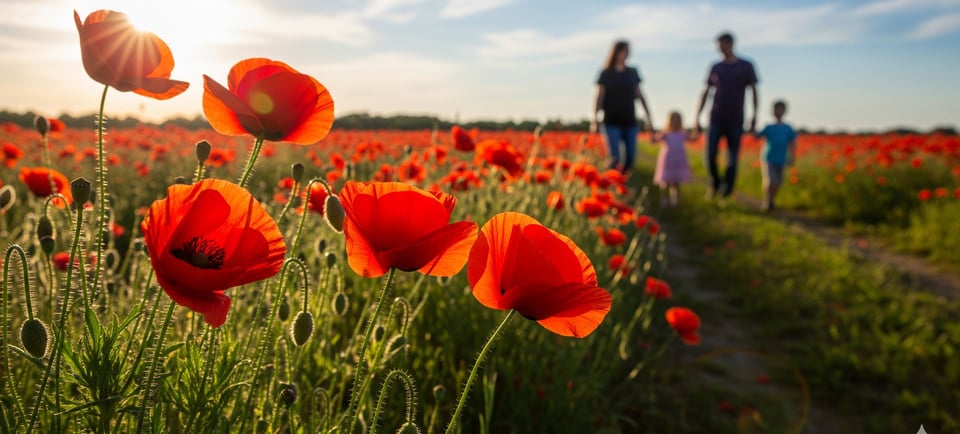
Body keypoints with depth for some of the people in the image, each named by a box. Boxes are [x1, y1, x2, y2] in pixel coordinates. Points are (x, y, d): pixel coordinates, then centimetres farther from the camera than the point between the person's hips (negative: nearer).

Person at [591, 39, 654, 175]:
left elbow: (639, 95, 13)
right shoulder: (606, 73, 1)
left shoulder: (632, 72, 11)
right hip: (612, 122, -4)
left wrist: (648, 118, 11)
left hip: (630, 121, 4)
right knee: (615, 158, -13)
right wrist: (594, 119, -17)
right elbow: (599, 96, -5)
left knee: (630, 156, -1)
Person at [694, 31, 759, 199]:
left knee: (732, 159, -2)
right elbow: (705, 93, 11)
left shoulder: (746, 66, 3)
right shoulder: (715, 68, 9)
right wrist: (697, 118, 6)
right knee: (710, 154, -8)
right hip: (716, 119, 1)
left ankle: (727, 188, 11)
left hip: (735, 121, -1)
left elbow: (754, 92, 4)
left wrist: (754, 115, -8)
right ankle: (715, 182, 16)